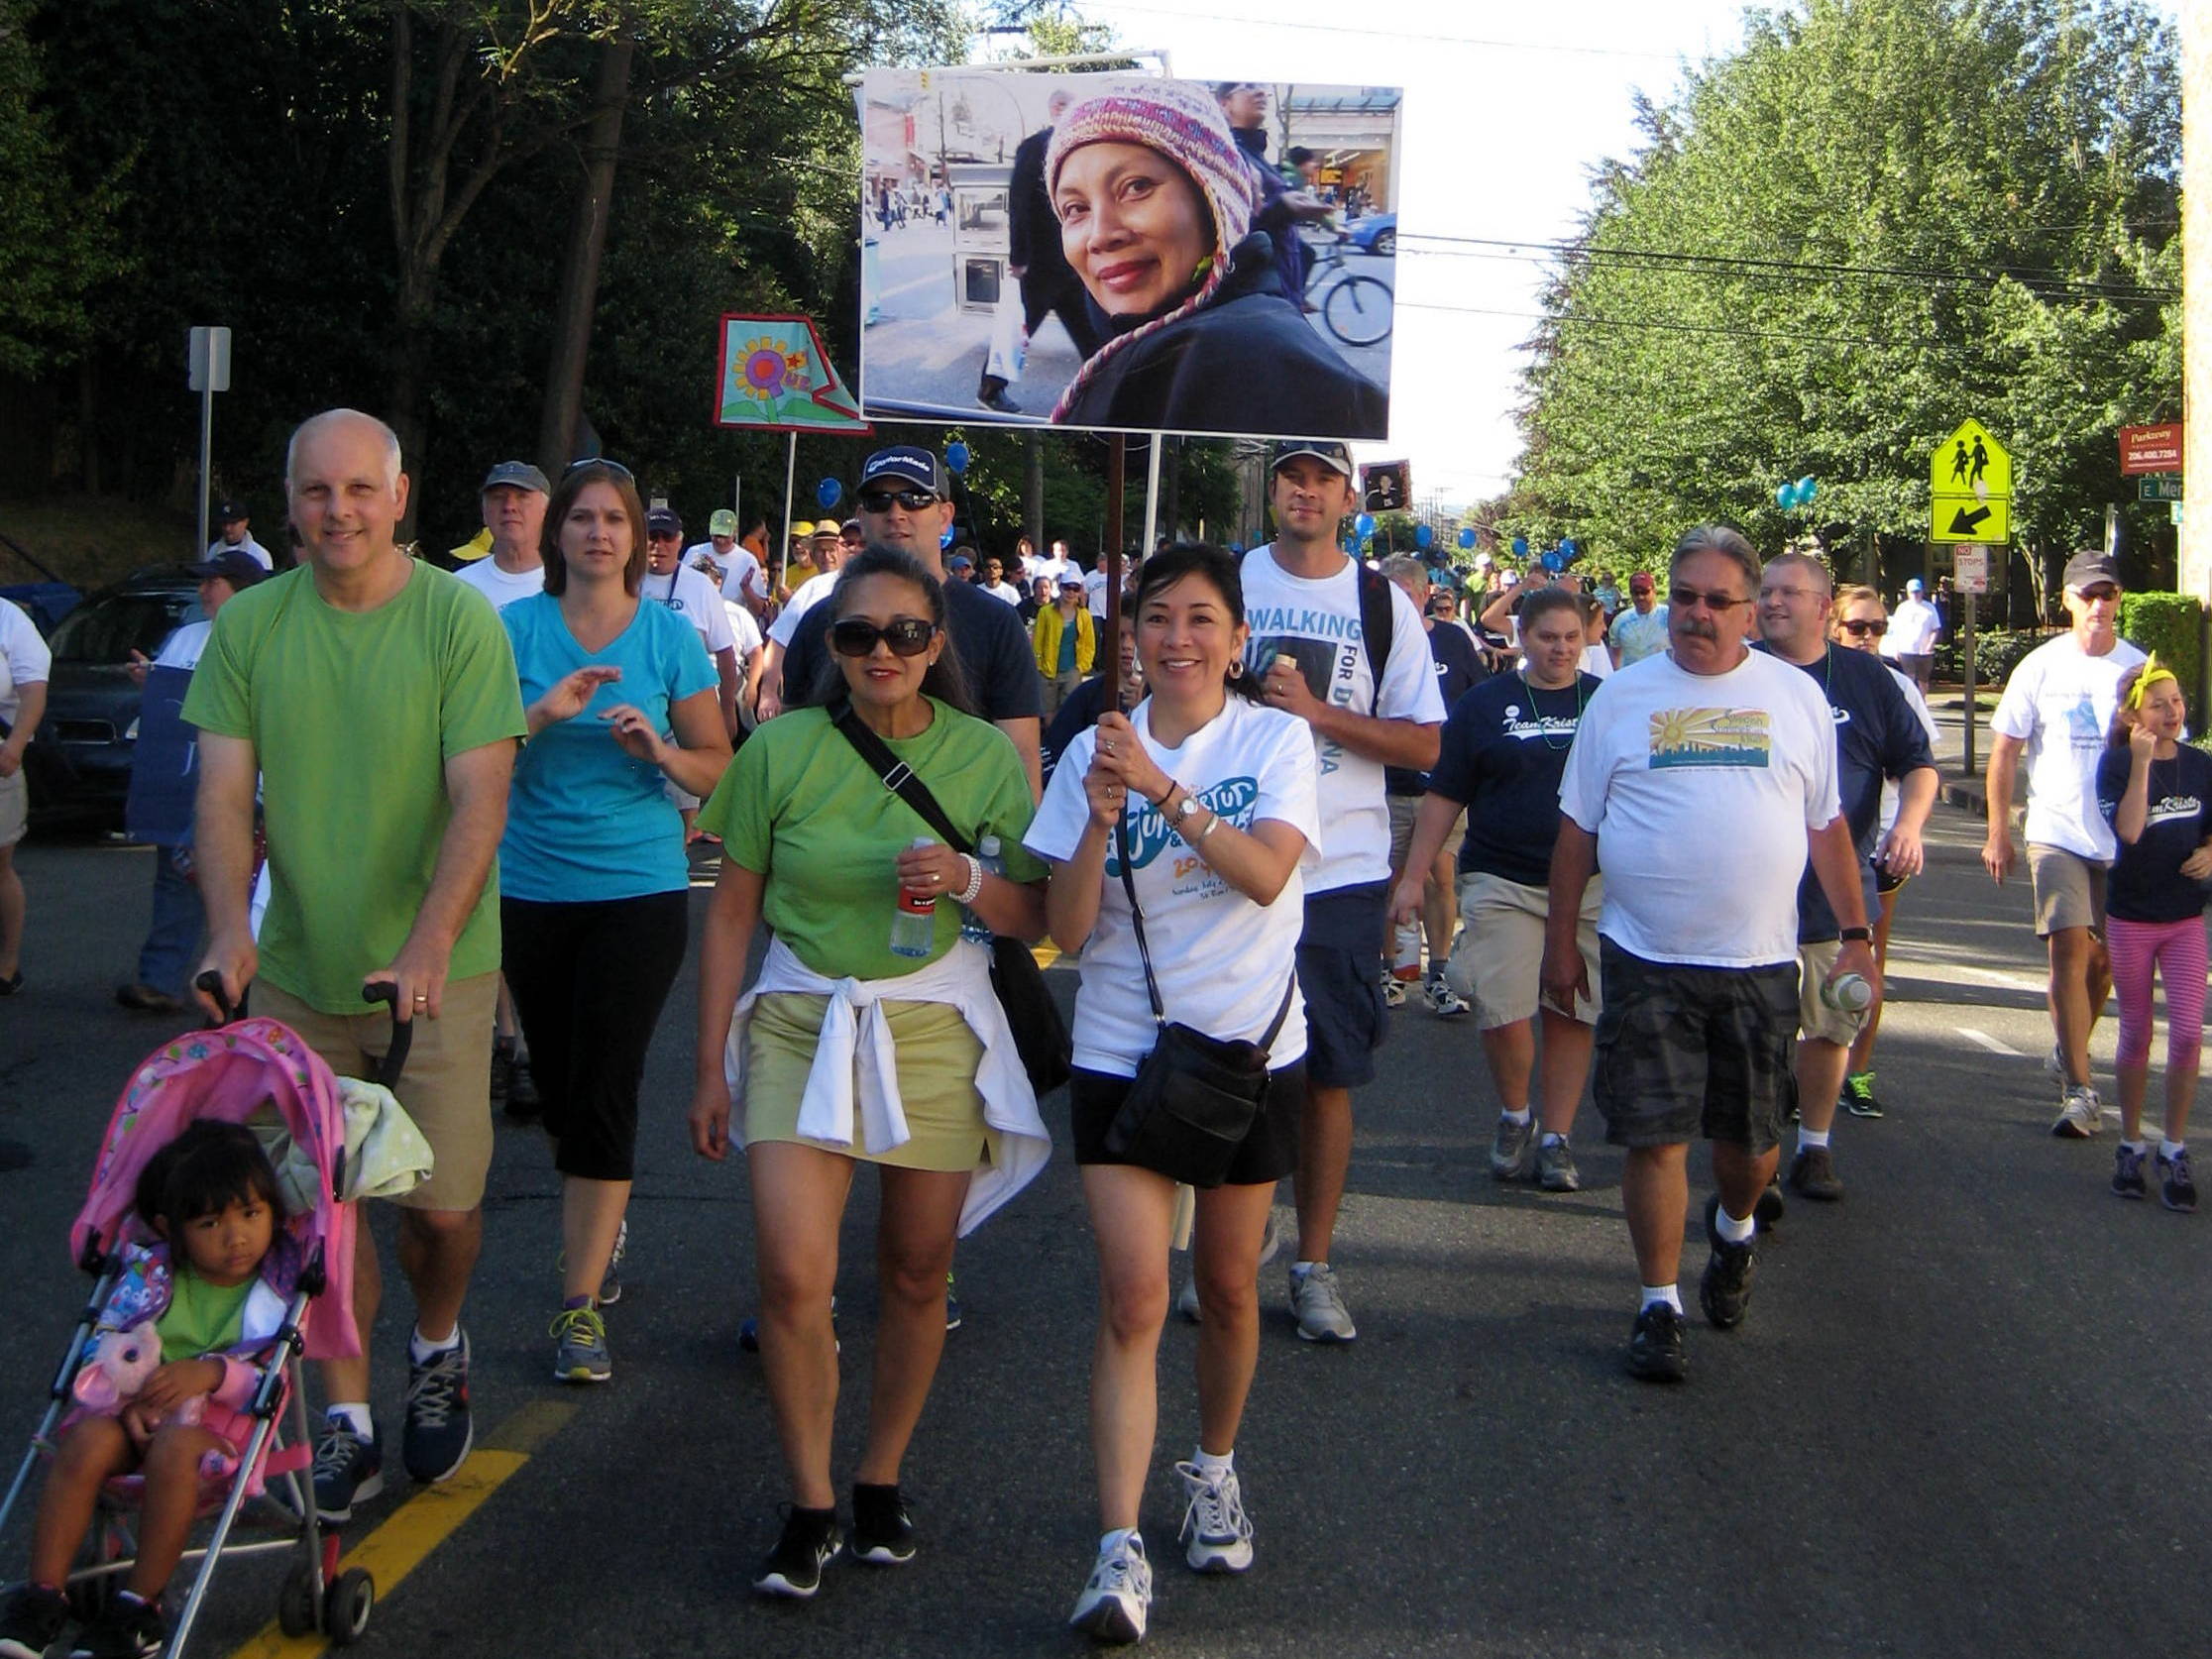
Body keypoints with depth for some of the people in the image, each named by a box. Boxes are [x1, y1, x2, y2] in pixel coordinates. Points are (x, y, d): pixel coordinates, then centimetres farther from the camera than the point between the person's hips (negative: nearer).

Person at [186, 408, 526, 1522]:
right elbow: (224, 794, -2)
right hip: (295, 971, 2)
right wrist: (229, 922, -19)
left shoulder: (458, 619, -9)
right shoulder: (249, 626, 0)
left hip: (435, 972, -2)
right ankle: (347, 1421, 20)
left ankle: (437, 1350, 34)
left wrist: (428, 944, -28)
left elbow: (479, 802, -15)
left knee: (442, 1204, 3)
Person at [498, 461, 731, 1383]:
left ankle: (582, 1300, -2)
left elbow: (717, 769, 3)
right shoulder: (517, 627, 1)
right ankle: (601, 1223, 41)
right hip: (532, 886, 2)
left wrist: (660, 751, -17)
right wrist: (545, 714, -21)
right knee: (556, 1086, 13)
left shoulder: (669, 635, 0)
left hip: (637, 890, -2)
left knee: (603, 1091, -7)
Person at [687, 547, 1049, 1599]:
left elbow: (1035, 914, 5)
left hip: (934, 1027, 1)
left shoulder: (984, 754, 0)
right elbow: (732, 913, 3)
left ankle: (881, 1482, 28)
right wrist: (712, 1067, 3)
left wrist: (968, 880, -17)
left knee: (915, 1276, 9)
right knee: (792, 1276, -12)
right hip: (800, 1023, -1)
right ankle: (810, 1507, 4)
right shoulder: (781, 750, -2)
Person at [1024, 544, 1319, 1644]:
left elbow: (1266, 873, -20)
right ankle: (1120, 1550, -11)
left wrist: (1163, 785, -28)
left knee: (1228, 1285, 12)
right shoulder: (1095, 751, 2)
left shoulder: (1275, 740, -2)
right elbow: (1066, 928, -5)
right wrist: (1102, 814, -20)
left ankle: (1214, 1469, 38)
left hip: (1248, 1046, 0)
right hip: (1121, 1049, 0)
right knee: (1133, 1295, -10)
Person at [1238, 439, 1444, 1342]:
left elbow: (1424, 745, -1)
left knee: (1328, 1075, 4)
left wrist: (1319, 712, -12)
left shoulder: (1383, 605, 4)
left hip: (1341, 875, 0)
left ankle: (1314, 1265, 14)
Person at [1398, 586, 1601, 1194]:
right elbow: (1444, 796, 8)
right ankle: (1515, 1115, 18)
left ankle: (1556, 1136, 16)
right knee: (1503, 1012, -8)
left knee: (1571, 1013, 3)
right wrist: (1412, 875, 3)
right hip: (1502, 882, -1)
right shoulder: (1483, 704, 6)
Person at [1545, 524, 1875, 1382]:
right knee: (1655, 1139, -1)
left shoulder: (1795, 696, 6)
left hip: (1759, 964, 1)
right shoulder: (1621, 697, 3)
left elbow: (1827, 824, 11)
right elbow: (1577, 827, 6)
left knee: (1751, 1141, 11)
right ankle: (1660, 1304, 11)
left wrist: (1855, 935, 7)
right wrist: (1560, 942, 4)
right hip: (1646, 963, -1)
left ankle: (1734, 1230, 42)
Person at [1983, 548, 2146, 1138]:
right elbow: (2005, 752, 4)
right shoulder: (2040, 667, -1)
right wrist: (1998, 834, 2)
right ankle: (2078, 1090, -13)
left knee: (2105, 957, 11)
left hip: (2124, 839, 2)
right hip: (2057, 835, -2)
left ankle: (2069, 1054, 35)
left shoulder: (2140, 668, 2)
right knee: (2069, 948, -13)